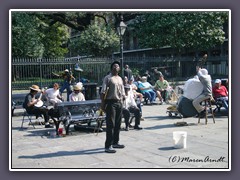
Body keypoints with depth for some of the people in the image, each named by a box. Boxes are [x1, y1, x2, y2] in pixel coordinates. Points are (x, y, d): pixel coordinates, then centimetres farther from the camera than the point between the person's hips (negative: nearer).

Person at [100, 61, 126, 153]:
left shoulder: (120, 79, 18)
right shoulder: (108, 78, -4)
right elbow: (103, 92, -10)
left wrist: (123, 99, 11)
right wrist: (102, 104, -16)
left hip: (119, 102, 7)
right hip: (111, 102, -7)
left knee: (118, 124, 13)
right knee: (110, 125, -8)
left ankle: (115, 142, 26)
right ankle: (108, 146, -6)